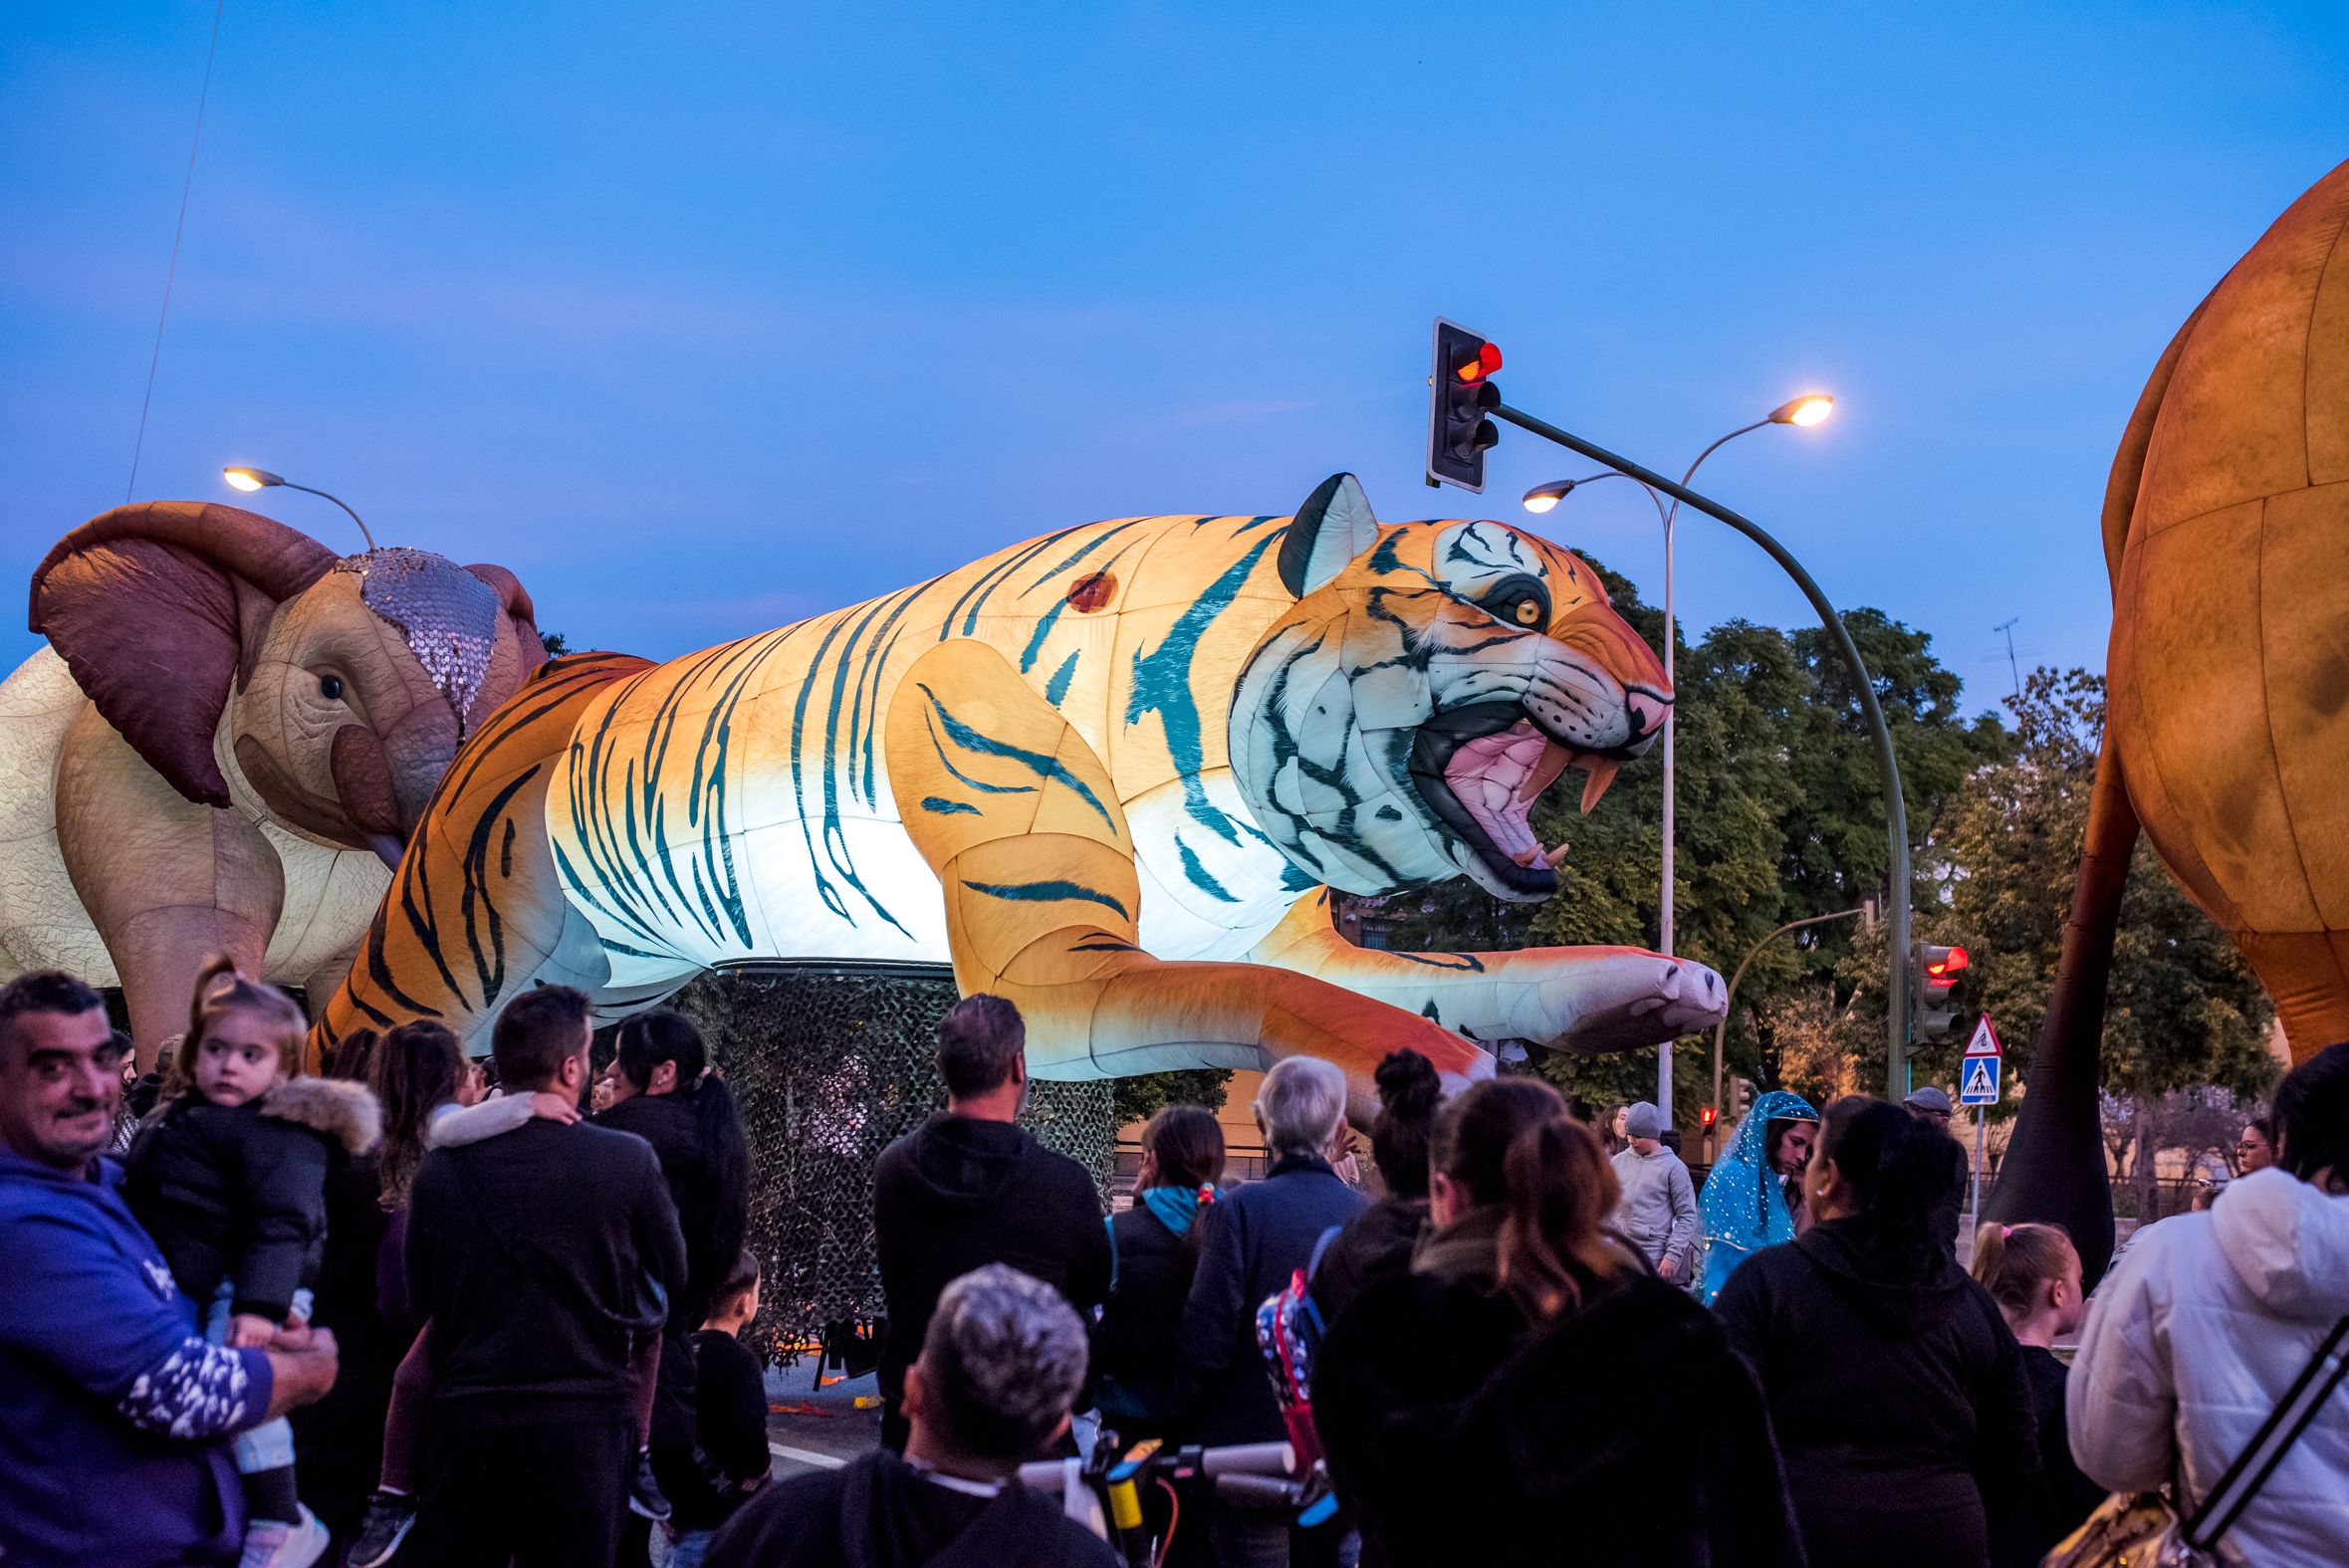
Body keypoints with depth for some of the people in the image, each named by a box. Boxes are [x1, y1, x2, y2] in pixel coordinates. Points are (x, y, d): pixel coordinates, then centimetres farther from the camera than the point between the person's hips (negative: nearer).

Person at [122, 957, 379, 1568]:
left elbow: (281, 1222, -22)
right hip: (193, 1288, 9)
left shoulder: (282, 1132, -12)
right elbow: (141, 1203, 29)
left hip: (249, 1288, -9)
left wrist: (260, 1302, -32)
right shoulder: (174, 1119, 18)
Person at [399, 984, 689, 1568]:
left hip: (465, 1422, 2)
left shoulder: (438, 1169, -4)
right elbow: (671, 1274, 3)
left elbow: (420, 1296, 8)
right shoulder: (629, 1160, -11)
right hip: (585, 1421, -2)